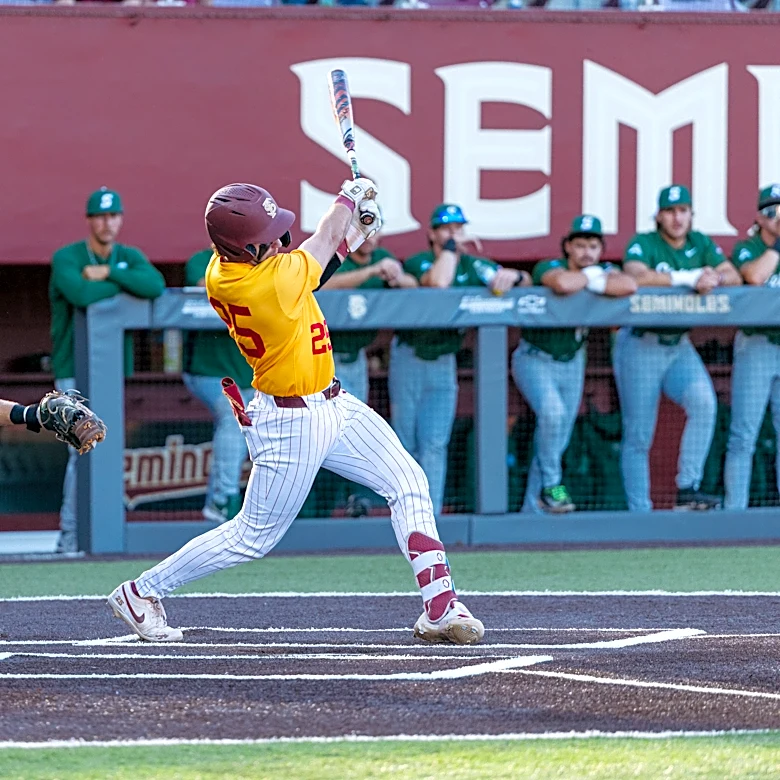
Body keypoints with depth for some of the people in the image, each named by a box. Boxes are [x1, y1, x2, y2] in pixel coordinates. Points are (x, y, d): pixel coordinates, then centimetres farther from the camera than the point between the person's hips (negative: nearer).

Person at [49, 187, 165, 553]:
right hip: (74, 371, -5)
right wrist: (125, 283, -14)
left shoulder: (129, 257, 5)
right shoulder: (66, 258, -9)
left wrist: (108, 273, -19)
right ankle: (70, 534, -9)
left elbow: (156, 285, -16)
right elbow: (82, 295, -29)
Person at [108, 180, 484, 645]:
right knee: (254, 536, 5)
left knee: (409, 485, 5)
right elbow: (324, 241, -12)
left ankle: (440, 607, 4)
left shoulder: (222, 270, -7)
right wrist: (351, 197, 7)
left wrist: (352, 235, 4)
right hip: (293, 425, -9)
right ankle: (141, 592, 19)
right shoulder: (273, 283, -31)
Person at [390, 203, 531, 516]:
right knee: (406, 441, 4)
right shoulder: (417, 262, -11)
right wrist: (451, 245, -23)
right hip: (409, 358, -2)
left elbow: (525, 279, 5)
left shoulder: (473, 266, 2)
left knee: (435, 444, -5)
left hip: (443, 363, 2)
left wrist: (512, 276, -18)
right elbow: (438, 282, -34)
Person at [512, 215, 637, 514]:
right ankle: (550, 484, -17)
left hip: (572, 363, 5)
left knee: (558, 441, 6)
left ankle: (532, 510, 14)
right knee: (552, 411, -31)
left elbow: (629, 285, -28)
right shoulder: (548, 267, -18)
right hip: (534, 360, -5)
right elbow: (563, 283, -43)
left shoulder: (603, 271, -6)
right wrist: (590, 277, -25)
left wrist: (593, 281, -29)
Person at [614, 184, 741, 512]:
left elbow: (734, 276, -1)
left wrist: (714, 278, -25)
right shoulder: (643, 244, -9)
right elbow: (636, 276, -30)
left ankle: (688, 490, -19)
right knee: (638, 436, -2)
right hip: (641, 346, -4)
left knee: (704, 402, -23)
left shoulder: (700, 244, 8)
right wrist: (689, 278, -29)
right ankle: (639, 514, 3)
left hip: (679, 345, 4)